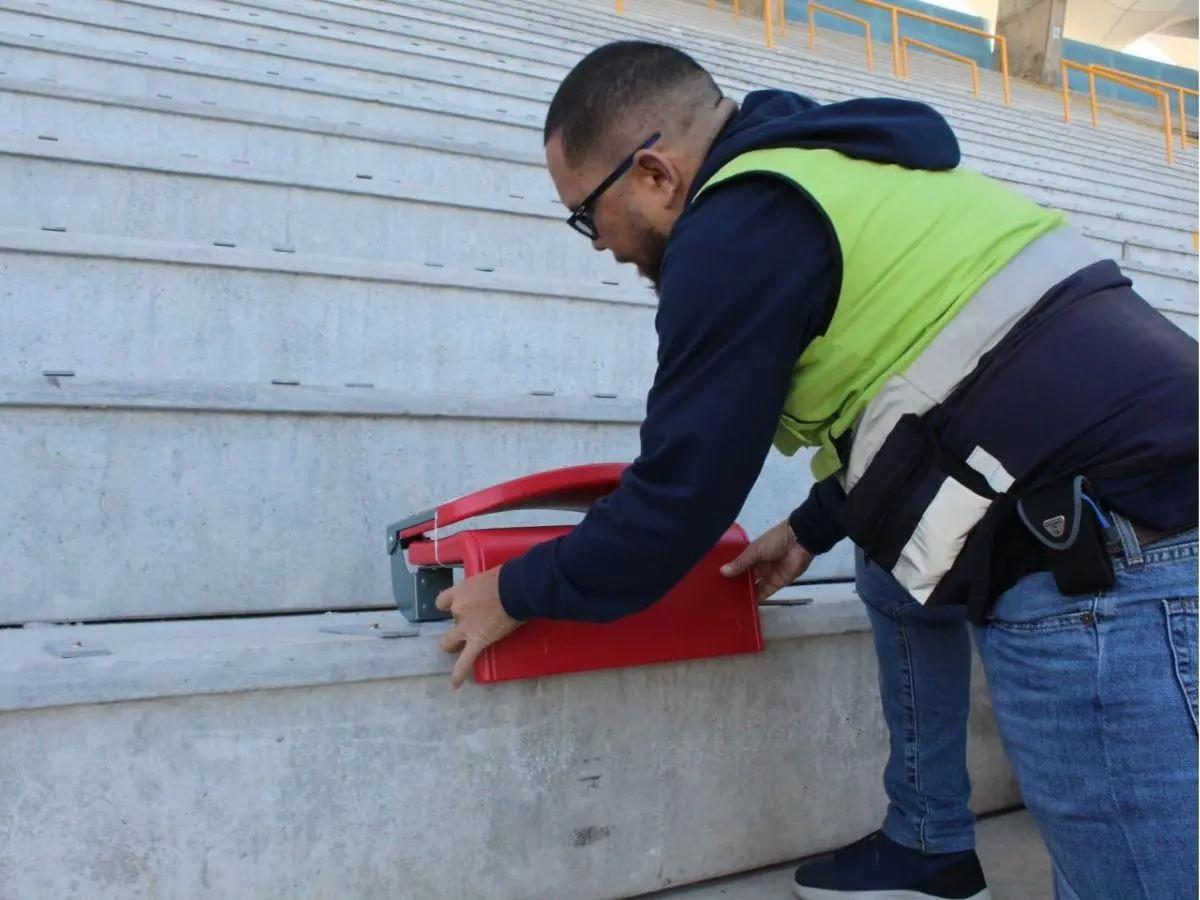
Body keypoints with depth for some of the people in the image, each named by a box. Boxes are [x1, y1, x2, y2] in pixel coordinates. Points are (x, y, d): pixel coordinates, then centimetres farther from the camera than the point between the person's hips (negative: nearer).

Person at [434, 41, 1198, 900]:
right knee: (894, 569, 27)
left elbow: (679, 498, -9)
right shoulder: (820, 170, 16)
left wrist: (517, 593, 7)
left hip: (1102, 570, -11)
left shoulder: (739, 229, -13)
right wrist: (812, 529, 33)